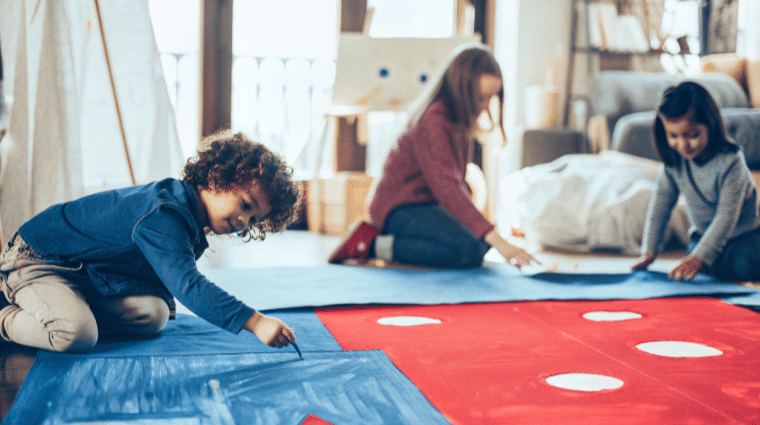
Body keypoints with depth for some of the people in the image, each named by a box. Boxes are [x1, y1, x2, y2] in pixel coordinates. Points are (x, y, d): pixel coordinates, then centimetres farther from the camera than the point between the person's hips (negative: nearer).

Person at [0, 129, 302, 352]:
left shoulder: (194, 229, -1)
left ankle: (68, 310, 3)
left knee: (154, 316, -12)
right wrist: (254, 322, -52)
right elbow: (187, 285, -46)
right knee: (76, 335, -33)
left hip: (90, 276, 9)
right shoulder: (164, 215, -34)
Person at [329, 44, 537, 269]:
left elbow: (455, 179, 15)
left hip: (427, 202, 10)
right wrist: (496, 239, -38)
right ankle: (374, 245, -17)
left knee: (482, 243, -2)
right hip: (400, 207, -10)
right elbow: (447, 188, -33)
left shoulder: (461, 118, 6)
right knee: (469, 250, -25)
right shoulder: (433, 121, -25)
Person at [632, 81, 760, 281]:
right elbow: (660, 203, -1)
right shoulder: (673, 160, -10)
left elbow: (727, 215, -27)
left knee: (743, 266, -31)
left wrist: (699, 257, -35)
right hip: (703, 234, 5)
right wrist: (649, 251, -8)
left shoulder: (730, 161, -25)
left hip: (744, 234, -5)